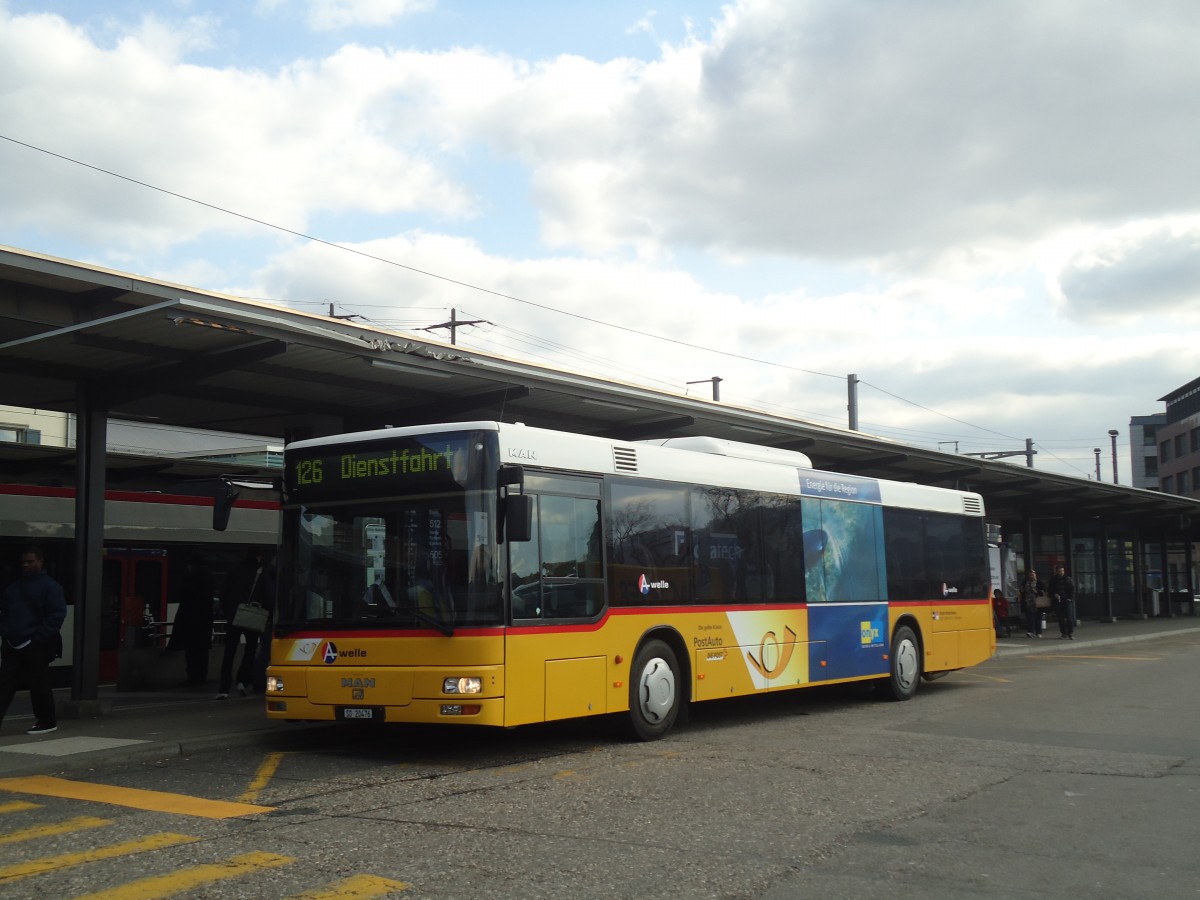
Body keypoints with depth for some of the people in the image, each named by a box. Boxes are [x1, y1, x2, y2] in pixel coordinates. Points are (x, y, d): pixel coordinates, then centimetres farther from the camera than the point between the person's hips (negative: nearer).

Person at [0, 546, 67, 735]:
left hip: (35, 647, -6)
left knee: (39, 684, 0)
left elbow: (56, 615, -10)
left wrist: (38, 637, -16)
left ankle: (47, 721, 13)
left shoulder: (50, 586, -4)